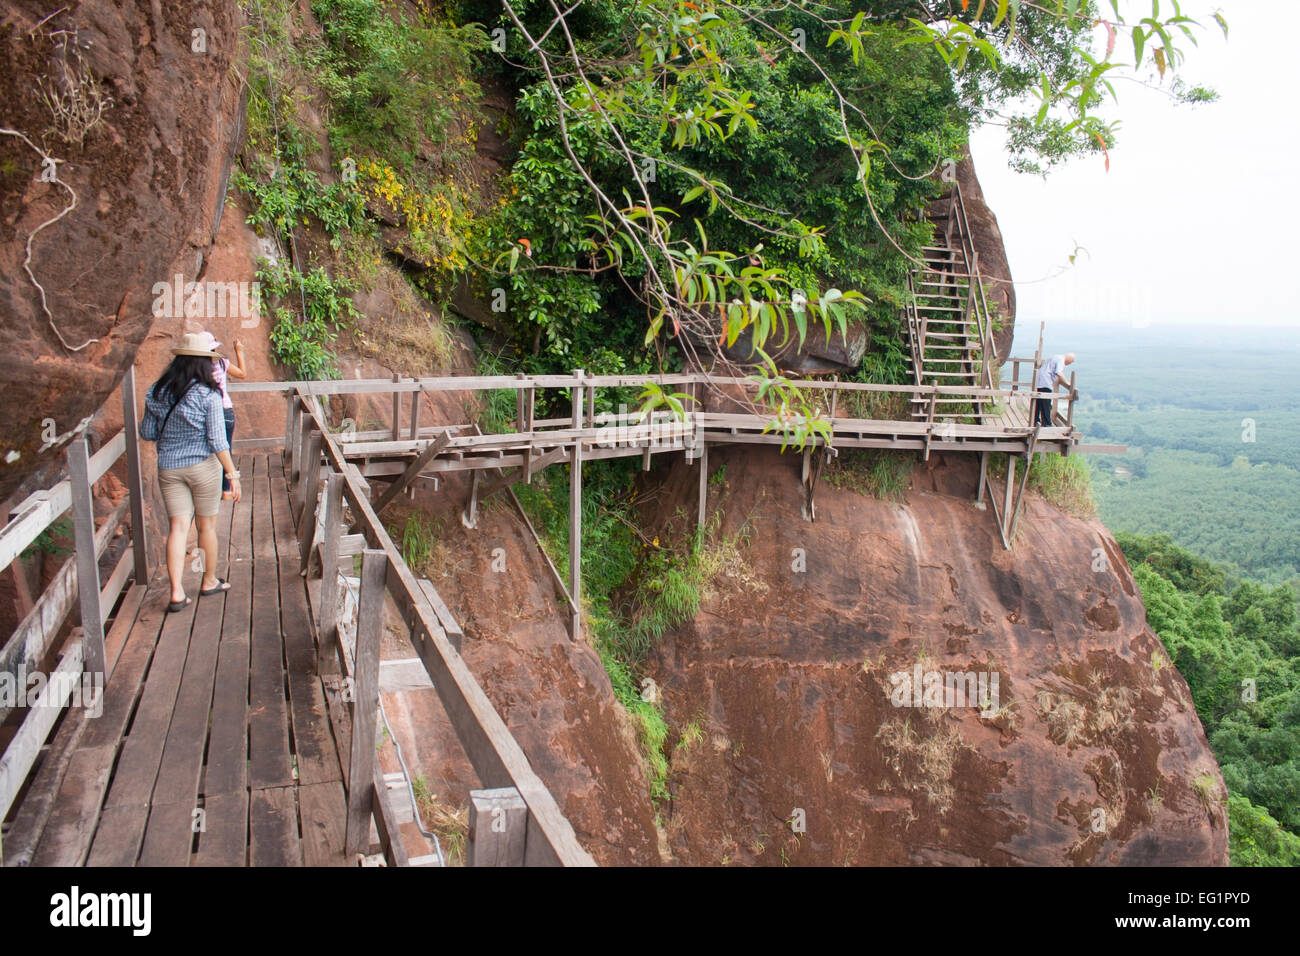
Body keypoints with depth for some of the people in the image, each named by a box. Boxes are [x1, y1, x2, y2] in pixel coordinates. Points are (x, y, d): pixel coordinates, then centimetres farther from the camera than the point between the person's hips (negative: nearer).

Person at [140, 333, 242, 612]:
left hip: (168, 469, 3)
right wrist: (233, 474, -9)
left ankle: (177, 592, -2)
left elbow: (147, 433, 7)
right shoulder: (208, 395, -13)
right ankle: (209, 582, 28)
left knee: (177, 527, 5)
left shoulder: (157, 392, 0)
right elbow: (217, 441, -15)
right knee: (207, 526, 12)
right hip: (203, 466, -3)